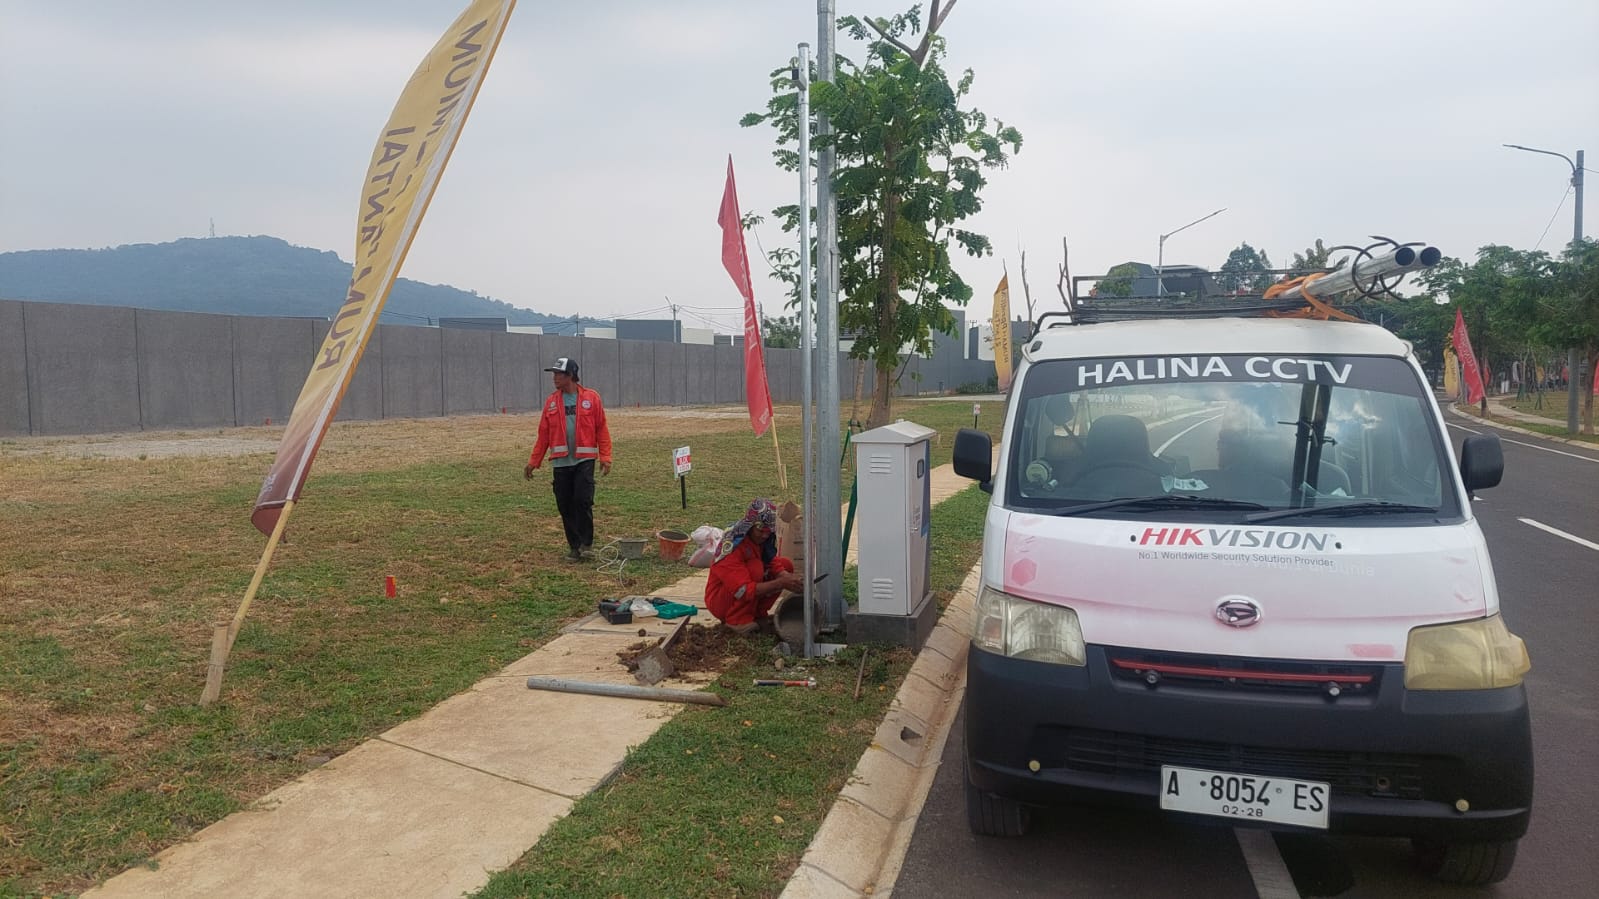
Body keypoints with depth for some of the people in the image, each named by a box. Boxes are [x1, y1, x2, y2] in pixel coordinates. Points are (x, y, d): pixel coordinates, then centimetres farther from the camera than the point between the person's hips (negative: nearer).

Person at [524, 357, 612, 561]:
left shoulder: (591, 398, 0)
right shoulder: (551, 402, 7)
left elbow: (601, 429, -1)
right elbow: (543, 434, 9)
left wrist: (605, 457, -8)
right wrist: (533, 462, 7)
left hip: (584, 460, -3)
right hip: (561, 462, 3)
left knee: (583, 501, -12)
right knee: (565, 505, 4)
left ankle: (586, 543, 4)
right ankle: (575, 546, 16)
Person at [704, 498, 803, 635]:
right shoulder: (731, 546, -29)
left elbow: (775, 566, -7)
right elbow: (743, 590, -34)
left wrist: (789, 579, -31)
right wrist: (780, 583, -40)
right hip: (719, 601, -8)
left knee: (786, 564, -4)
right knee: (755, 567, -32)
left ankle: (758, 615, 0)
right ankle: (738, 620, -19)